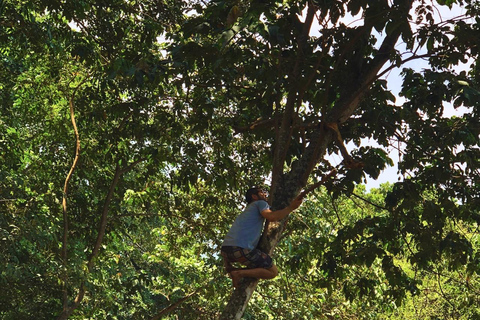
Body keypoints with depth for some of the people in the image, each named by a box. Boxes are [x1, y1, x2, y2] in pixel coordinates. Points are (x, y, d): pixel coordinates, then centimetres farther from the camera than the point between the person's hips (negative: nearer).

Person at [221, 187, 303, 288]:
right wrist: (290, 208, -5)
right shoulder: (260, 203, 9)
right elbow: (271, 217, -12)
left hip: (225, 249, 9)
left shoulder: (247, 210, 36)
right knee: (273, 272, -2)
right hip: (241, 248, -9)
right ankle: (240, 273, -14)